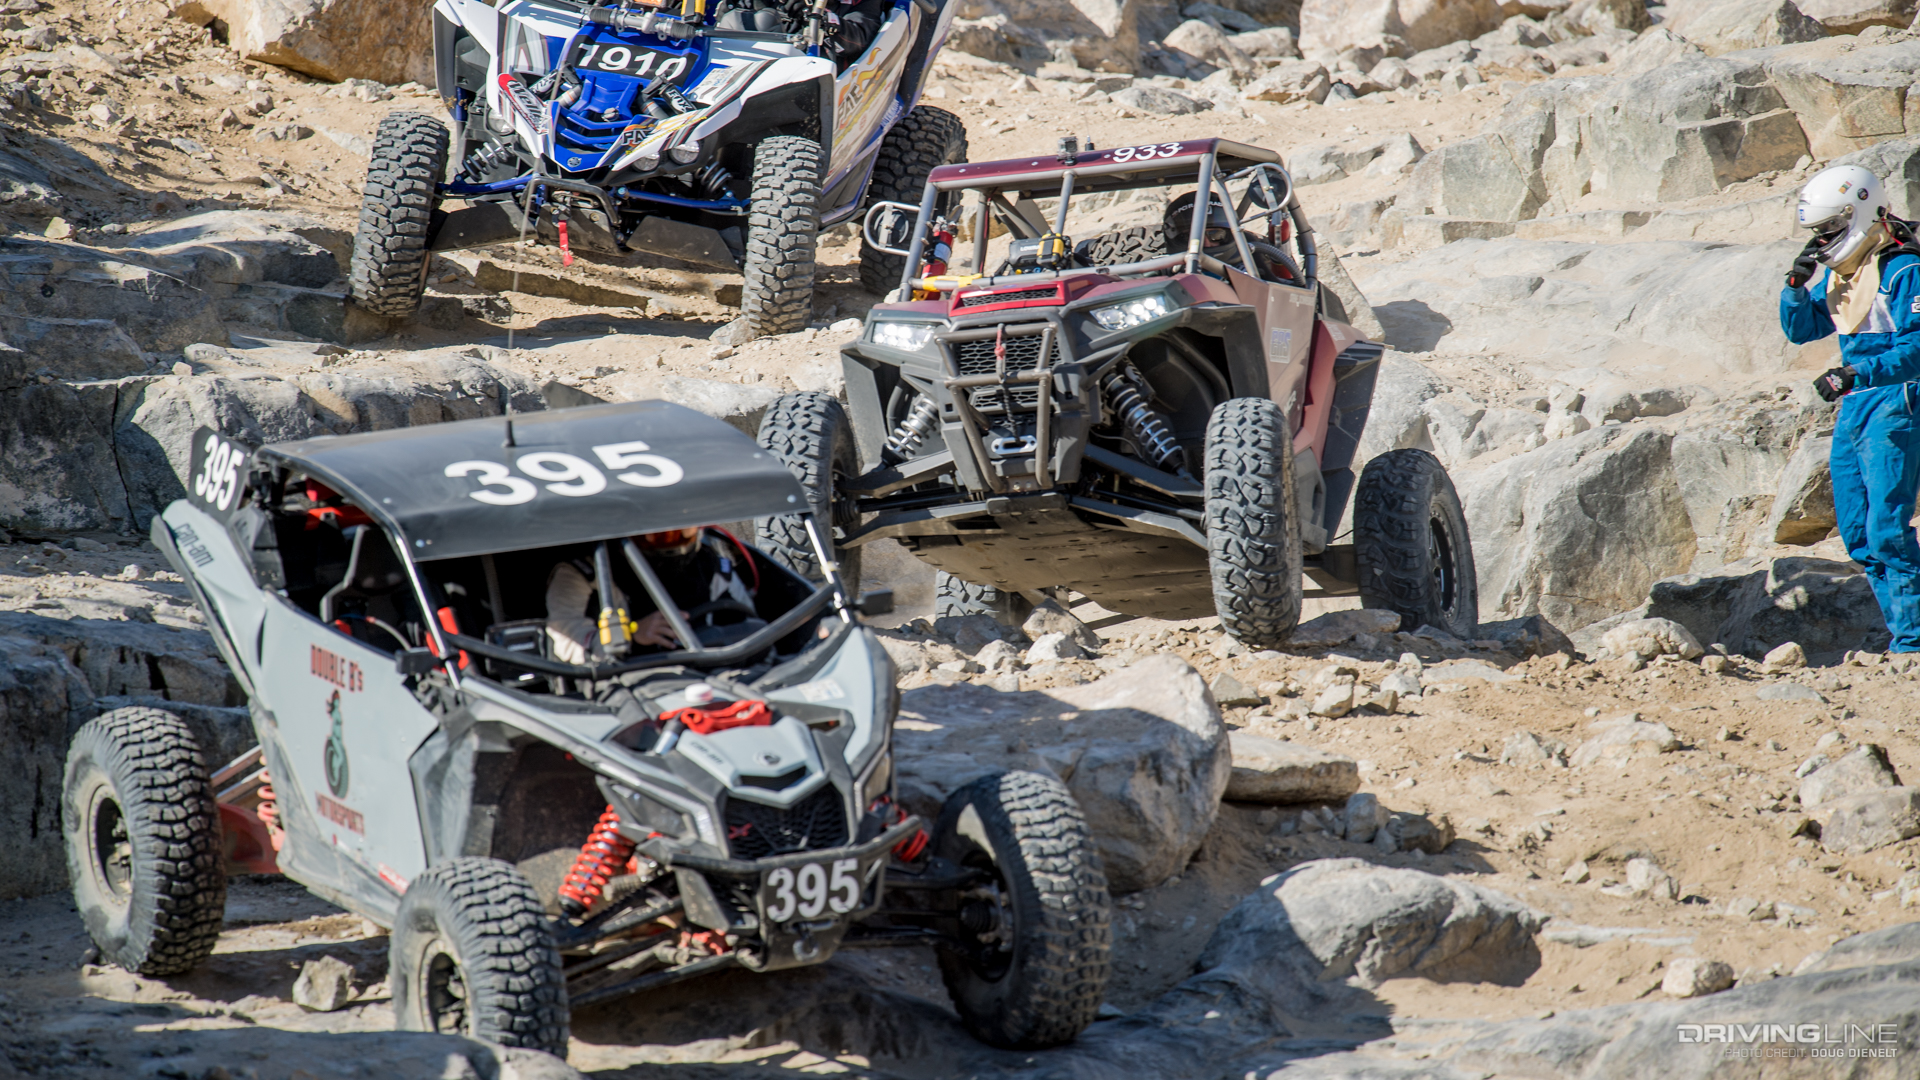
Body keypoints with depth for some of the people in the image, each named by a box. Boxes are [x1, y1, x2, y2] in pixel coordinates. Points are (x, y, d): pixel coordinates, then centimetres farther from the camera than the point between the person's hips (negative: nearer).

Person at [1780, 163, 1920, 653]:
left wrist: (1856, 374, -29)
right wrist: (1796, 284, 1)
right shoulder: (1837, 273, 12)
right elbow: (1800, 330, 19)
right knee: (1858, 535, 9)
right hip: (1852, 411, 9)